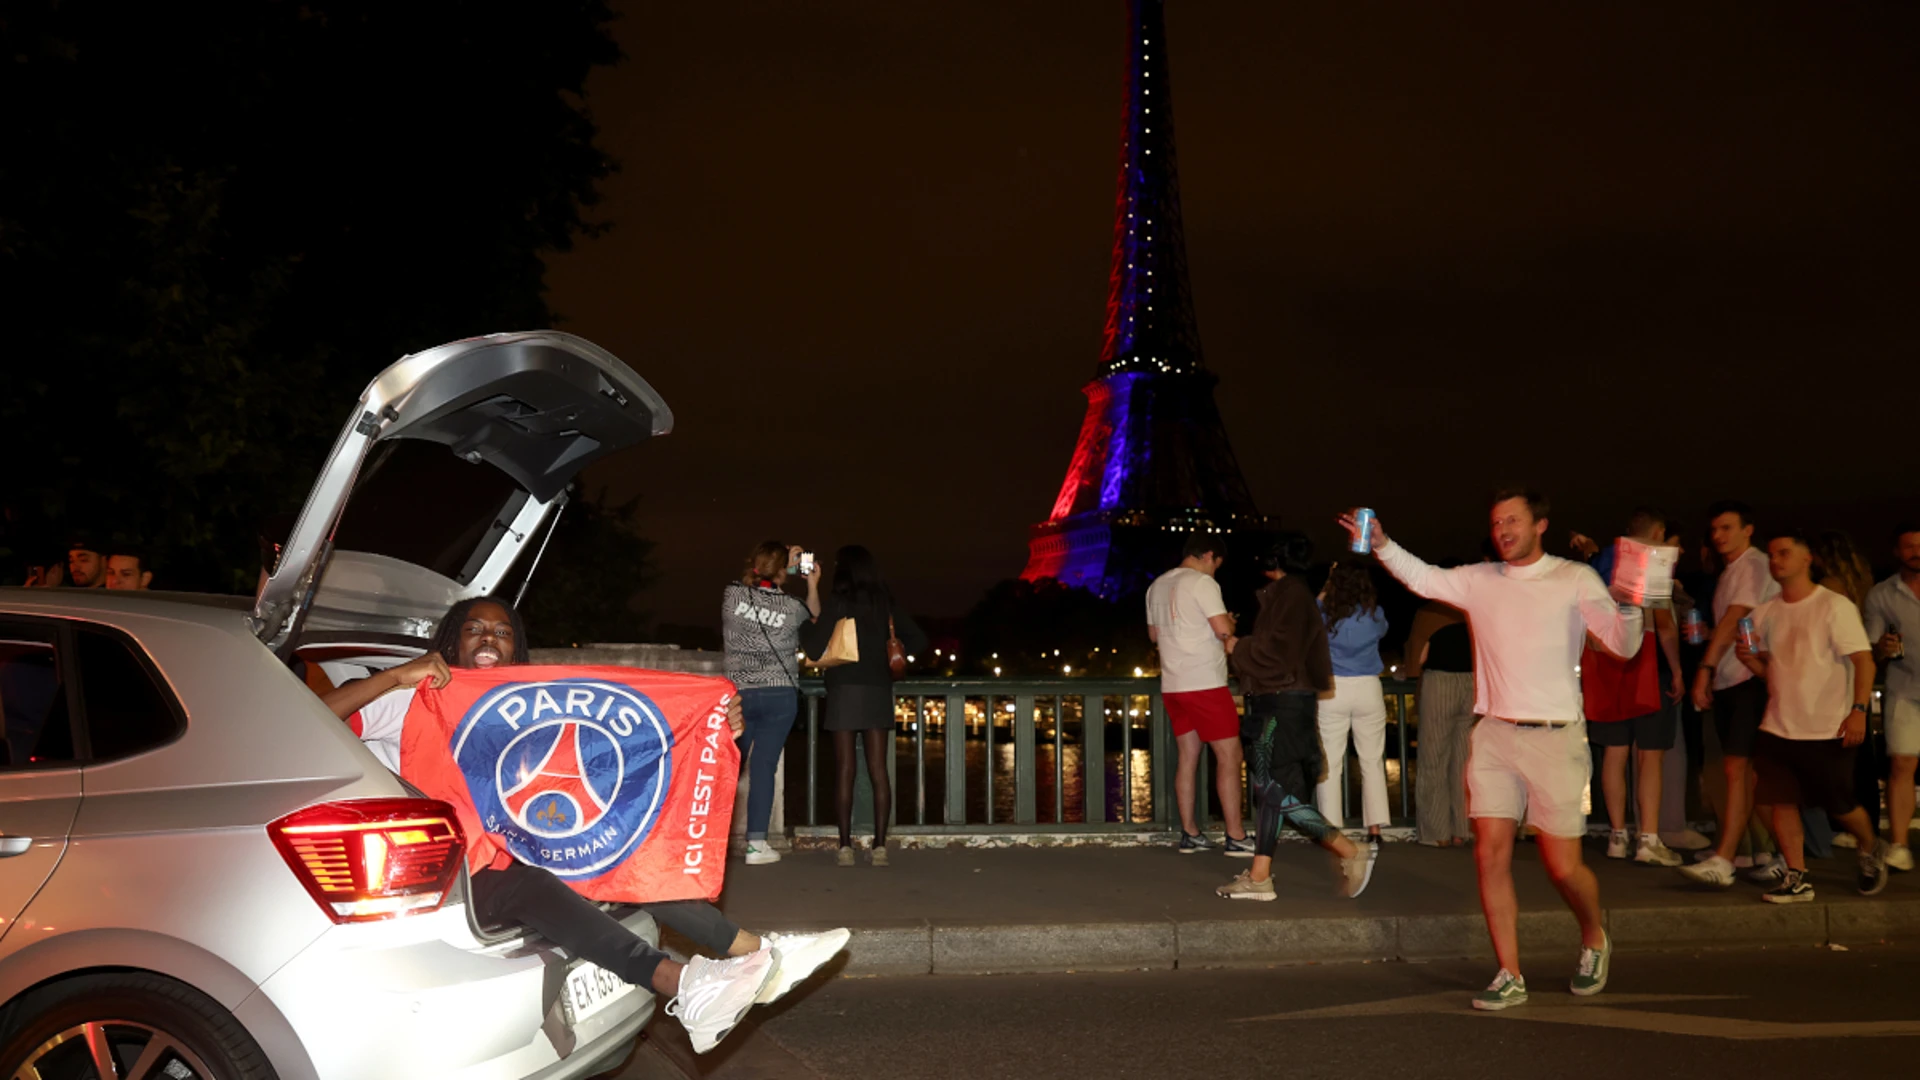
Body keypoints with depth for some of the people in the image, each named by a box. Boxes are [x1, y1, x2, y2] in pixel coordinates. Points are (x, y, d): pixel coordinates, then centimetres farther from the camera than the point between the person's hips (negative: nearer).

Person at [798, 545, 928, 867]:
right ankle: (880, 845, 1)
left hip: (844, 689, -3)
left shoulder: (837, 603, -7)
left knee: (845, 769, 1)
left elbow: (815, 649, -9)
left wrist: (804, 627, 9)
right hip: (879, 690, 3)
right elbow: (917, 640, 6)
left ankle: (846, 846, 0)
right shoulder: (886, 603, 5)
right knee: (878, 770, 3)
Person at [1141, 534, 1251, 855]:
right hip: (1205, 684, -8)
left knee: (1187, 758, 11)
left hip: (1172, 684, 8)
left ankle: (1189, 835, 13)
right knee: (1229, 756, -2)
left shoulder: (1157, 586, 14)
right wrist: (1230, 622, 4)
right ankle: (1236, 838, -1)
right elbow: (1223, 628, -19)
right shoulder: (1202, 582, -12)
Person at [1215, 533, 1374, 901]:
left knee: (1273, 787, -11)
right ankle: (1259, 876, 9)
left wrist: (1239, 648, -7)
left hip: (1283, 702, -10)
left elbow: (1278, 649, -19)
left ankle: (1351, 852, -8)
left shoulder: (1291, 594, -11)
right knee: (1265, 785, 8)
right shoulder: (1281, 594, 18)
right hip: (1273, 700, 10)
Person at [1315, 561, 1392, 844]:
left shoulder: (1325, 615, -6)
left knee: (1329, 763, 2)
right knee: (1372, 762, 9)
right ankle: (1374, 827, 9)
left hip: (1331, 690, -1)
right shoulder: (1374, 615, -2)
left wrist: (1324, 592, 15)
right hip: (1369, 690, 1)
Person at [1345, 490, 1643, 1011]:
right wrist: (1381, 544, -4)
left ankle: (1594, 941, 32)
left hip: (1555, 737, -3)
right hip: (1494, 734, 3)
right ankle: (1510, 977, 9)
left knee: (1563, 866, 0)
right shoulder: (1480, 580, 10)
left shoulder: (1575, 579, -2)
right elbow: (1422, 578, 11)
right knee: (1490, 854, -2)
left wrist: (1630, 604, -28)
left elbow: (1623, 645, -8)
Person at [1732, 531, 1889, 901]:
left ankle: (1871, 850, 35)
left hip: (1827, 730, -5)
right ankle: (1796, 879, 8)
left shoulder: (1834, 606, -8)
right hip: (1778, 728, 5)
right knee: (1777, 801, -2)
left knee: (1840, 806, 5)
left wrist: (1859, 709, -22)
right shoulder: (1765, 613, 9)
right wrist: (1748, 657, -6)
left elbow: (1863, 660, -12)